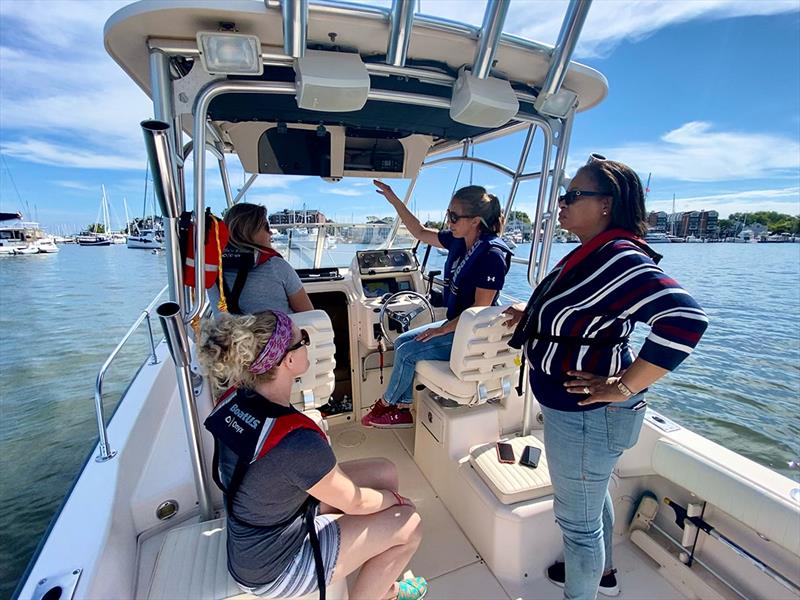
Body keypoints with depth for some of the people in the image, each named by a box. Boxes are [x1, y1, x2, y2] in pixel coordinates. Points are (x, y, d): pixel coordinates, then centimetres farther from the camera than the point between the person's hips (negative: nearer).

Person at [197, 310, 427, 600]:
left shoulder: (234, 398, -16)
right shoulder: (297, 440, -38)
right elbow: (354, 503, -21)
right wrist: (395, 498, -3)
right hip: (273, 567, -7)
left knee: (385, 472, 9)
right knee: (409, 524, -2)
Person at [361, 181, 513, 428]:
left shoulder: (492, 254, -23)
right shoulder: (458, 241, 0)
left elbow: (480, 309, -22)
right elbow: (420, 233, 10)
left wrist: (443, 329, -18)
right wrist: (394, 200, 5)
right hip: (455, 324, 8)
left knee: (408, 351, -12)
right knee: (402, 342, 3)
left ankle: (386, 403, 15)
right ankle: (403, 410, 13)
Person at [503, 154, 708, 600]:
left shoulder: (618, 259, -25)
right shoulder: (592, 253, 6)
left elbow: (686, 318, -35)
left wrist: (625, 387, -29)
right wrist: (532, 314, 9)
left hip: (586, 413, -10)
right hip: (578, 408, 10)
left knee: (577, 520, 12)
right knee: (593, 495, 30)